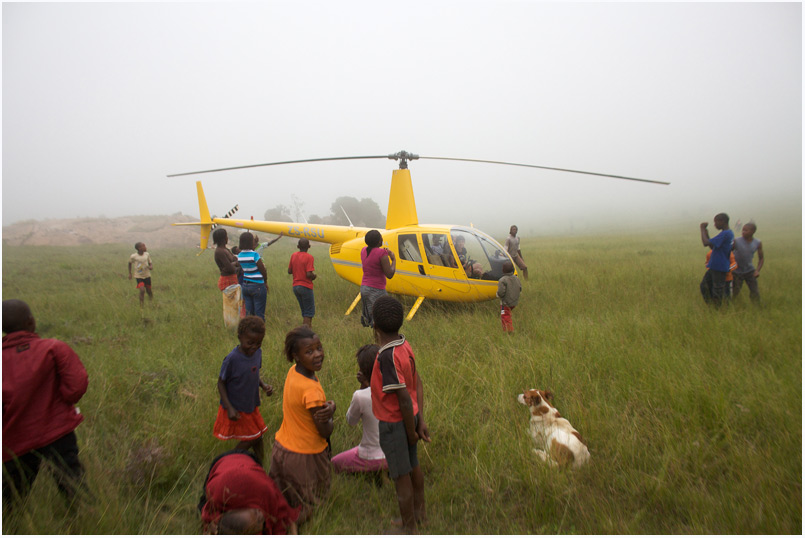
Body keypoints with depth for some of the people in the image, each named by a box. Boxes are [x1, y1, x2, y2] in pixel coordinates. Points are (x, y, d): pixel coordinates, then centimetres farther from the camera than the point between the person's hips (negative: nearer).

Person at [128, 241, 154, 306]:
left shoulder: (147, 254, -5)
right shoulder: (133, 256, -13)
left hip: (147, 275, 3)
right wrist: (129, 273, 9)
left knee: (149, 290, 13)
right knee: (142, 290, -20)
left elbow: (150, 263, 7)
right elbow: (130, 263, 7)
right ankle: (142, 305, -6)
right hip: (139, 276, -3)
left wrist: (151, 267, -16)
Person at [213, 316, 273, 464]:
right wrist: (229, 408, -21)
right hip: (237, 409, -6)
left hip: (252, 405, 6)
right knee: (251, 439, 1)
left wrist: (264, 385, -10)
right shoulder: (232, 359, -26)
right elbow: (221, 383, -16)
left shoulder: (258, 352, -7)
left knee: (258, 436, 15)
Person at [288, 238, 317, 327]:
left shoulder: (293, 255, 4)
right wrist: (314, 276, -1)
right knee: (309, 311, 2)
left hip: (295, 286, 6)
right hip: (305, 286, -6)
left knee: (304, 310, 16)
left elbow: (289, 271, 7)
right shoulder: (309, 257, -14)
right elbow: (309, 274, -21)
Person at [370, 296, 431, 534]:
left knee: (401, 478, 11)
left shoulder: (387, 356, -30)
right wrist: (421, 421, 3)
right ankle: (419, 512, 47)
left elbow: (405, 399, -26)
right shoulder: (404, 345, -6)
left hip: (394, 424, -8)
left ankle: (409, 529, 30)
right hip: (408, 417, 8)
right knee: (413, 467, 26)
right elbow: (417, 382, -2)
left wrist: (411, 432, -13)